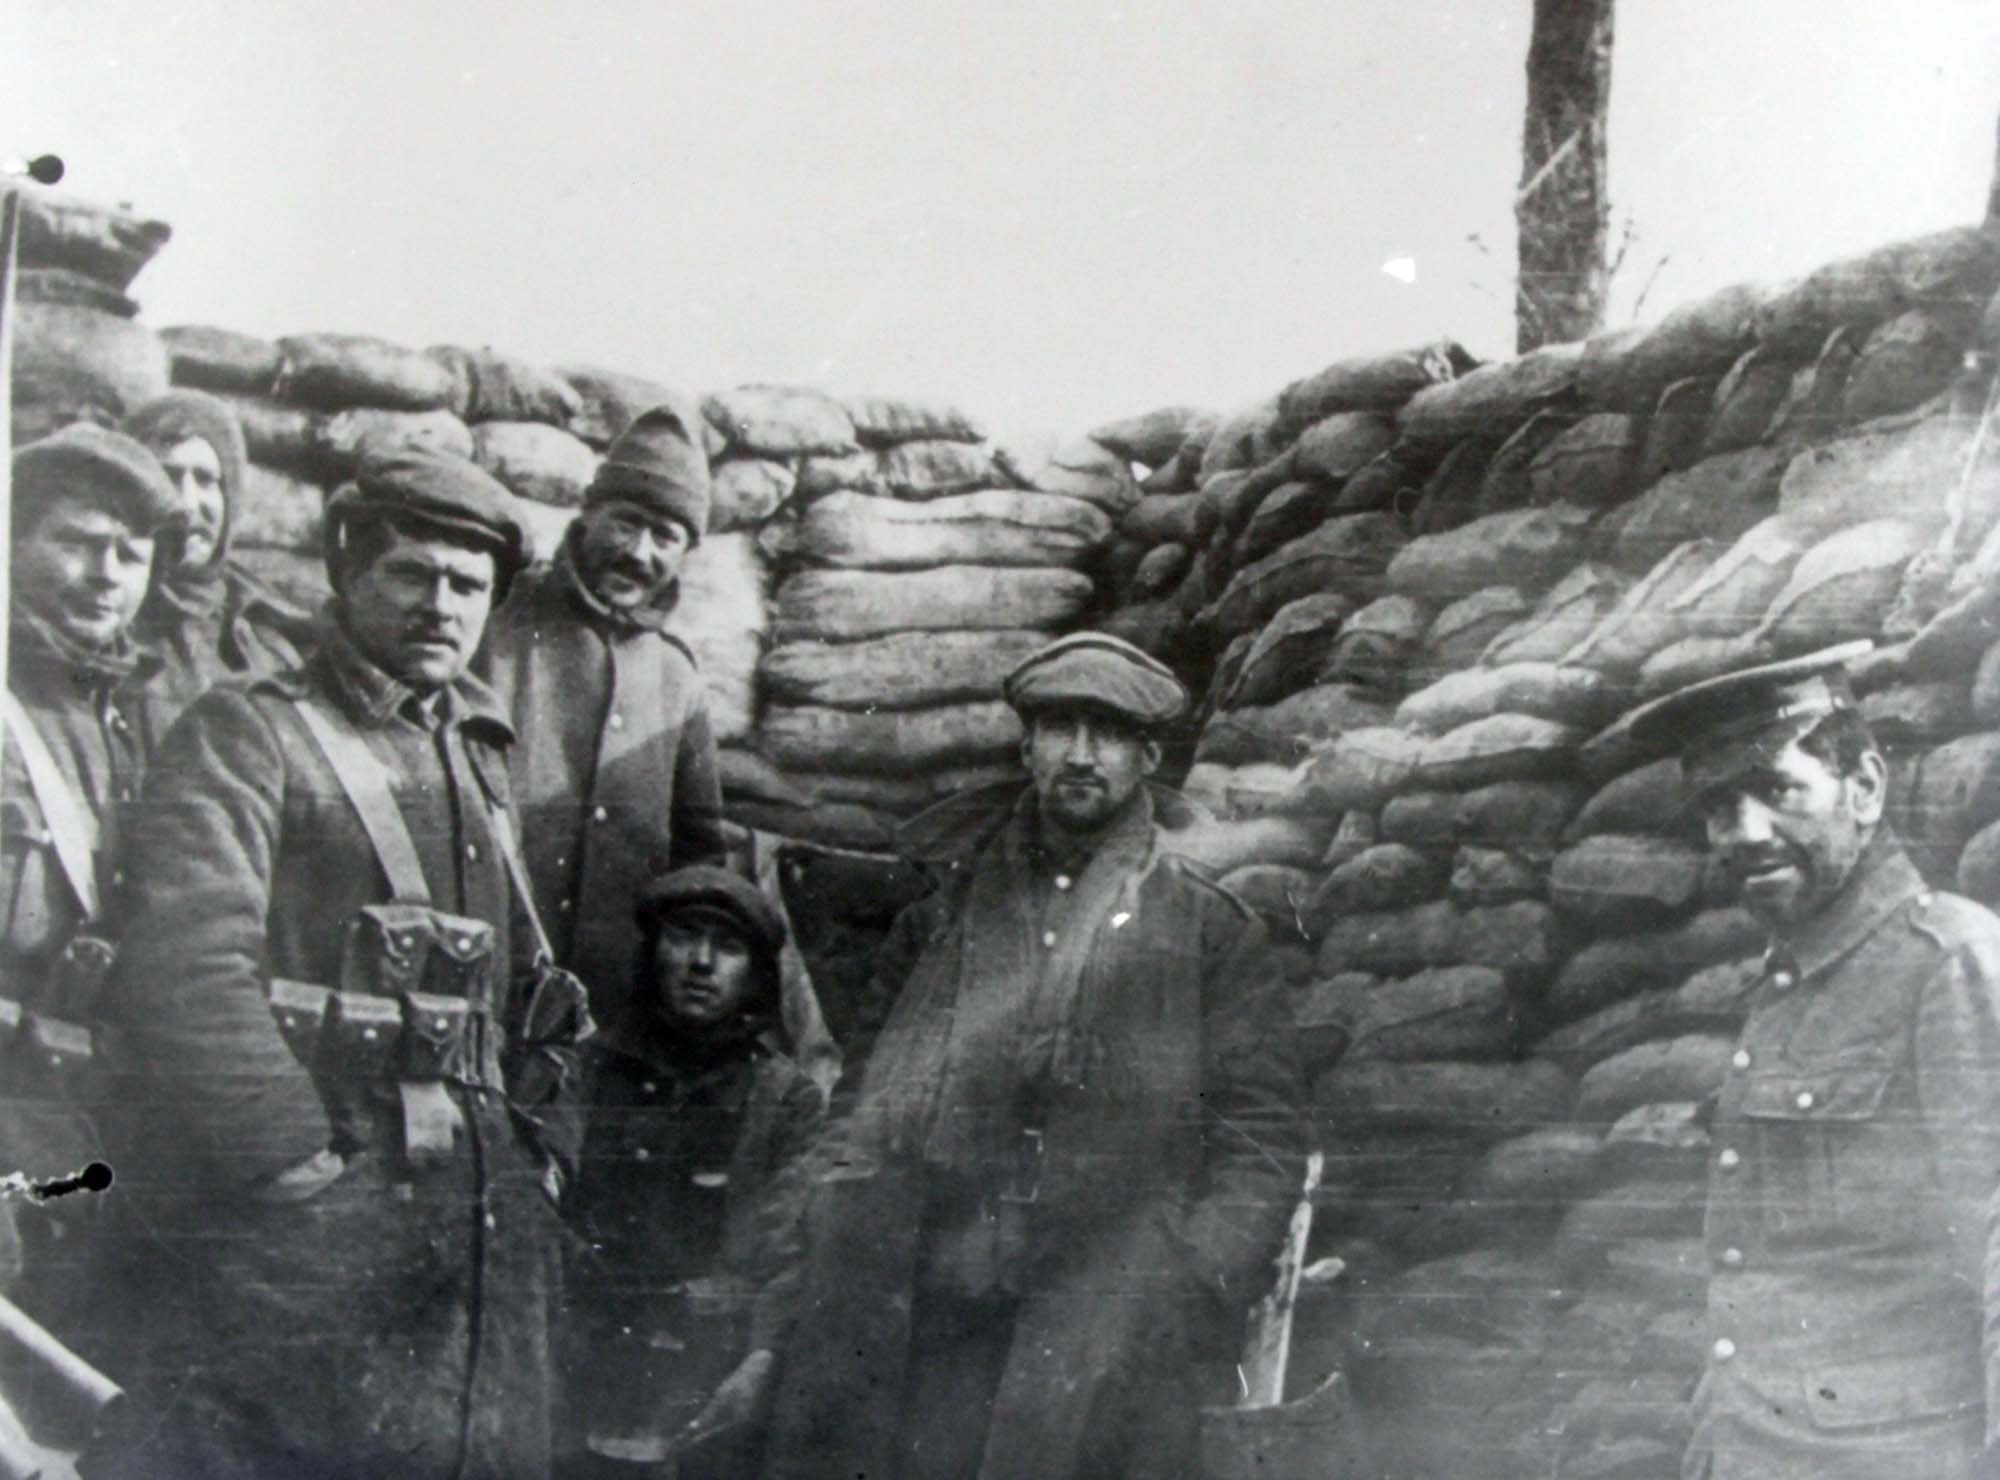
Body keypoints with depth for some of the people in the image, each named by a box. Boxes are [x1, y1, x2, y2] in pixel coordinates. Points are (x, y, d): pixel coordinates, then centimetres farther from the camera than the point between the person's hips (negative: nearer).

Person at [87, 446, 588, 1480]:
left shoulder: (486, 765, 20)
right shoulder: (247, 734, 0)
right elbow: (188, 968, -12)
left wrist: (545, 1142, 9)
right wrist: (301, 1165, -16)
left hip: (487, 1226, 6)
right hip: (296, 1227, -6)